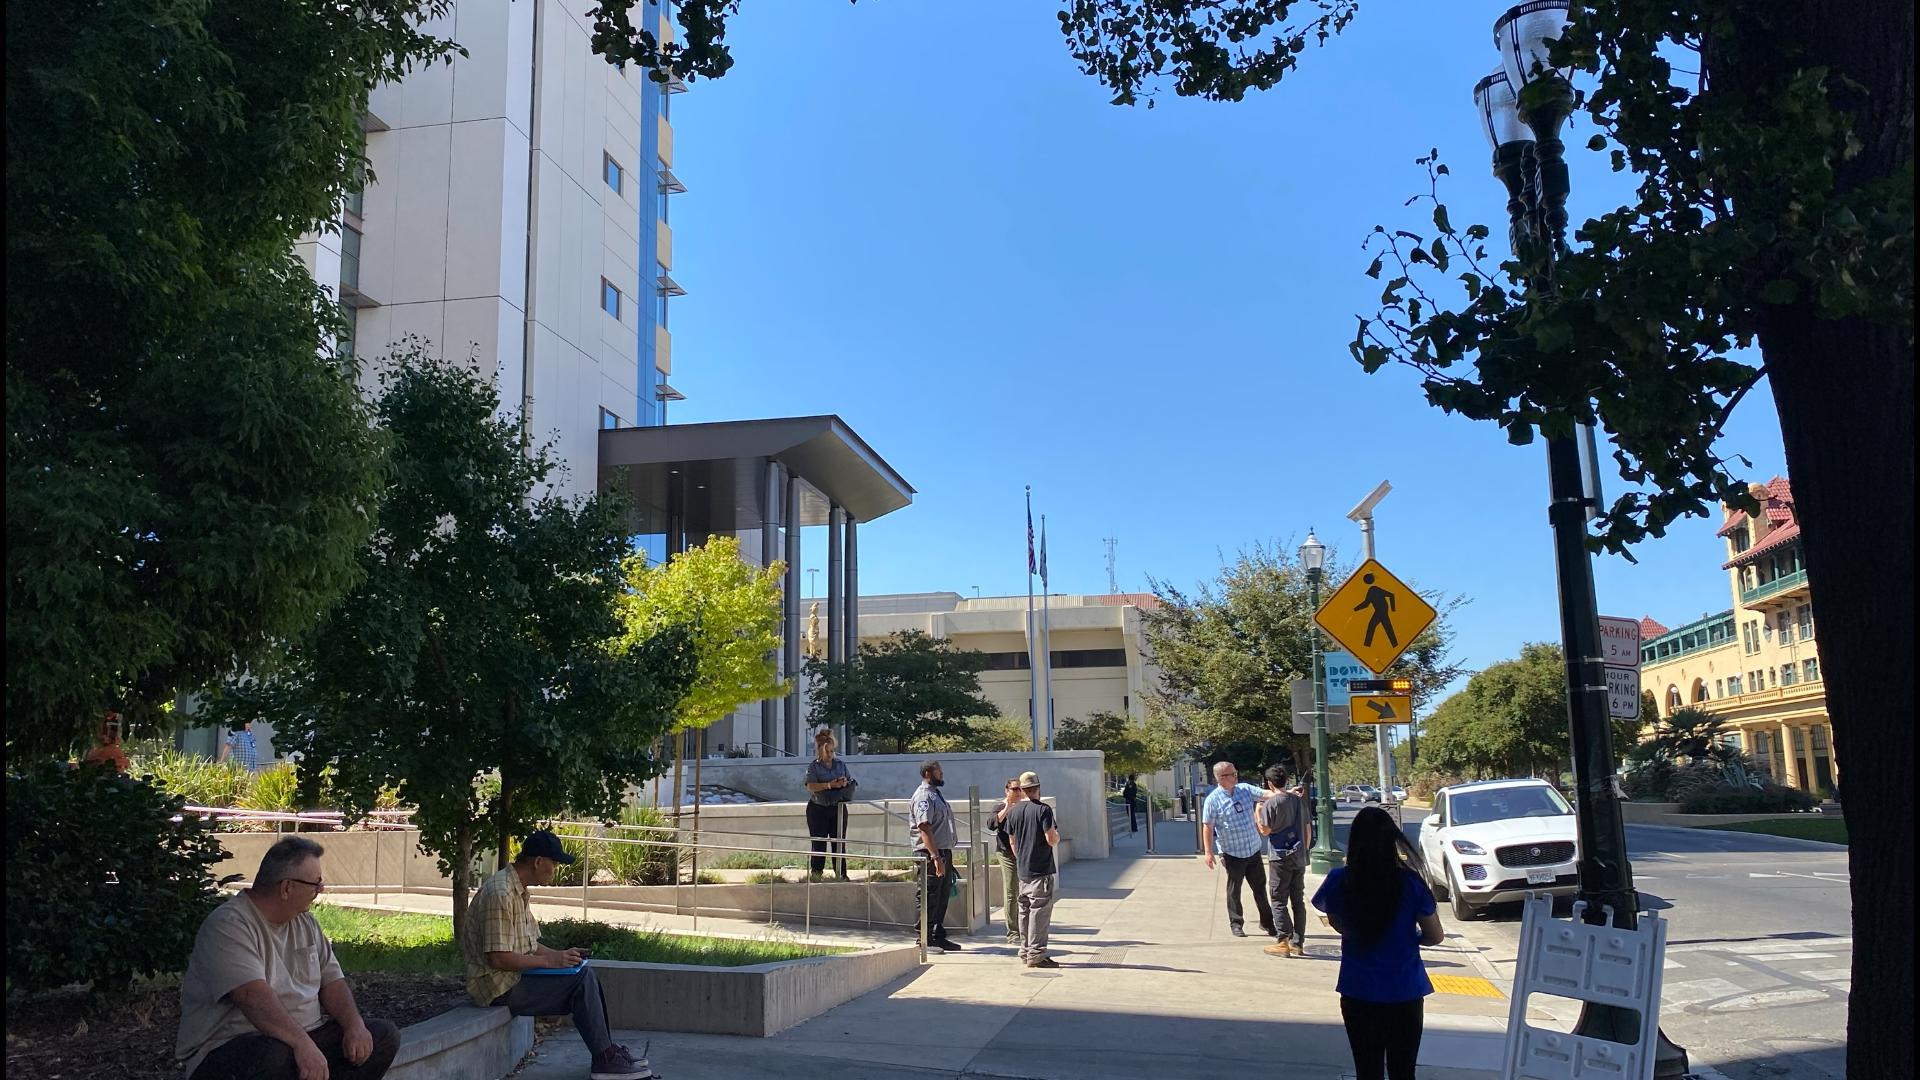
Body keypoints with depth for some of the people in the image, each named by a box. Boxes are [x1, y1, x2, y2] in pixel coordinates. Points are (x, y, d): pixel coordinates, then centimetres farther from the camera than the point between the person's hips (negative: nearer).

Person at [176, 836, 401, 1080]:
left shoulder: (304, 922, 12)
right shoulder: (229, 926, -16)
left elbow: (331, 980, 10)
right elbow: (254, 995, -29)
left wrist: (355, 1025, -10)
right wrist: (304, 1044, -40)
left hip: (300, 1038, 8)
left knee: (384, 1036, -7)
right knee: (274, 1058, -40)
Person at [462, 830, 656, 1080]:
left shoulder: (517, 890, 11)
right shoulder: (500, 893, -22)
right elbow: (498, 958, -25)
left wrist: (559, 955, 2)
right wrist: (549, 960, -18)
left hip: (515, 976, 10)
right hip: (499, 986, -10)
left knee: (585, 975, 5)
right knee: (581, 979, -15)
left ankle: (606, 1052, 9)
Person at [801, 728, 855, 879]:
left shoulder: (840, 764, 10)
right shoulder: (814, 766, -2)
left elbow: (851, 783, 14)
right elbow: (811, 786, -15)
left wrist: (845, 782, -10)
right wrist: (830, 785, -25)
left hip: (838, 808, 3)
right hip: (818, 810, -3)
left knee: (839, 842, 5)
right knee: (819, 843, 1)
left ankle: (841, 874, 9)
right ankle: (817, 873, 8)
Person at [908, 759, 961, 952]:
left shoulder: (936, 794, 17)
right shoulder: (924, 796, -14)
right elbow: (924, 828, -22)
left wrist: (946, 856, 19)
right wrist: (936, 857, -27)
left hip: (944, 852, 10)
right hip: (931, 854, -10)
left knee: (942, 898, 16)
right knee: (929, 899, -3)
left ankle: (939, 937, 26)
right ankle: (925, 940, 5)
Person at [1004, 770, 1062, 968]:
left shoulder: (1013, 811, 7)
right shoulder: (1043, 809, -13)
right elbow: (1052, 840, -17)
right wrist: (1057, 834, 4)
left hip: (1023, 871, 7)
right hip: (1041, 870, -7)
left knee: (1025, 911, 14)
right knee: (1040, 912, -3)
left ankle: (1025, 952, 19)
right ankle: (1036, 955, -3)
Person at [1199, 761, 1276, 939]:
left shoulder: (1245, 789, 3)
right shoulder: (1213, 800, -11)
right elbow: (1207, 827, -10)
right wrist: (1208, 852, -13)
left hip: (1253, 850, 4)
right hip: (1232, 853, -4)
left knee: (1260, 887, 12)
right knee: (1234, 890, 7)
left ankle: (1267, 922, 24)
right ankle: (1236, 923, 21)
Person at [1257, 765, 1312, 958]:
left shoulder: (1271, 803, -12)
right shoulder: (1299, 800, 7)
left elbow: (1265, 830, -12)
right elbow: (1308, 829, 12)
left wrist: (1257, 812, 3)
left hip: (1280, 858, -6)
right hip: (1299, 858, 6)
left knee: (1278, 900, 0)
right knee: (1298, 900, 11)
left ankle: (1283, 942, -4)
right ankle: (1298, 942, 14)